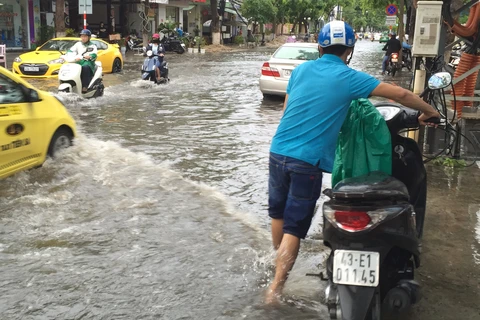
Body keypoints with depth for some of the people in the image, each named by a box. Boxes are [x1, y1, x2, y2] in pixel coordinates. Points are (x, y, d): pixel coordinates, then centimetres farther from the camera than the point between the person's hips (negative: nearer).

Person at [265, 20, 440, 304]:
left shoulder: (301, 69, 8)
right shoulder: (349, 78, -4)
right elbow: (401, 94, -5)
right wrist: (430, 111, 11)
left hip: (278, 152, 5)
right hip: (307, 162, -5)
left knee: (278, 211, 23)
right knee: (294, 225, 2)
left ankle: (280, 262, 45)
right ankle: (276, 287, 2)